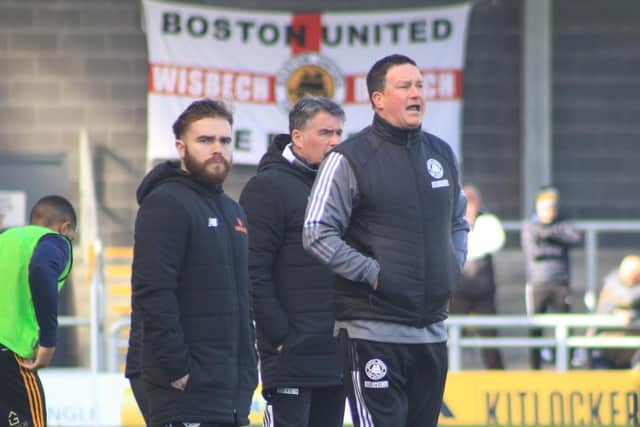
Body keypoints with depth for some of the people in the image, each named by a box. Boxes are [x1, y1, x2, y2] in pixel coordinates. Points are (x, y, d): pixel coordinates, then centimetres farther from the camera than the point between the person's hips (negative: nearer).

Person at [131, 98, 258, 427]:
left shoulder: (233, 211, 20)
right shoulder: (166, 204, -9)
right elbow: (152, 294, -18)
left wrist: (248, 367, 17)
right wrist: (177, 368, -20)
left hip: (233, 391, 9)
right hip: (187, 390, -9)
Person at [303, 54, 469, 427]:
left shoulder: (442, 154, 14)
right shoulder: (351, 158, -6)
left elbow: (458, 222, 27)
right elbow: (317, 234, -10)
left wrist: (454, 264, 9)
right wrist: (373, 273, -14)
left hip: (432, 333, 7)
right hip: (373, 332, -6)